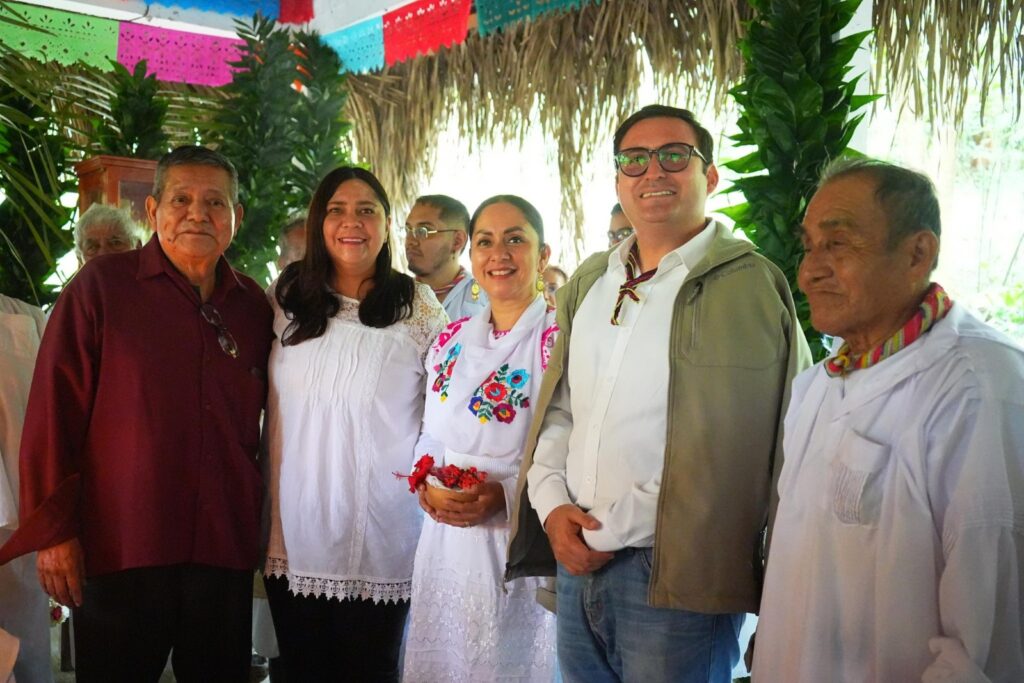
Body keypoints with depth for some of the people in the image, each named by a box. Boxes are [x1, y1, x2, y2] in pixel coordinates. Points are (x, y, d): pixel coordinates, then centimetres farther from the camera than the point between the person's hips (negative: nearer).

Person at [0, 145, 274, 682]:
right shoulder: (100, 286, -3)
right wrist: (54, 530, -8)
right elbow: (54, 409, -5)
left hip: (225, 551, 4)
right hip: (118, 550, -3)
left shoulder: (252, 305, 8)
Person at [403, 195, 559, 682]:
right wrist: (427, 484, -3)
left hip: (522, 546, -5)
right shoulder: (450, 341, 9)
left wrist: (504, 495, -23)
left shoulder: (560, 343, -11)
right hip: (446, 541, 6)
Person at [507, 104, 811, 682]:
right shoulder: (590, 281, 11)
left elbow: (731, 450, -14)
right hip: (577, 564, 6)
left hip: (674, 577, -6)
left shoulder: (750, 287, -10)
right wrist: (552, 503, 1)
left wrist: (613, 531, -12)